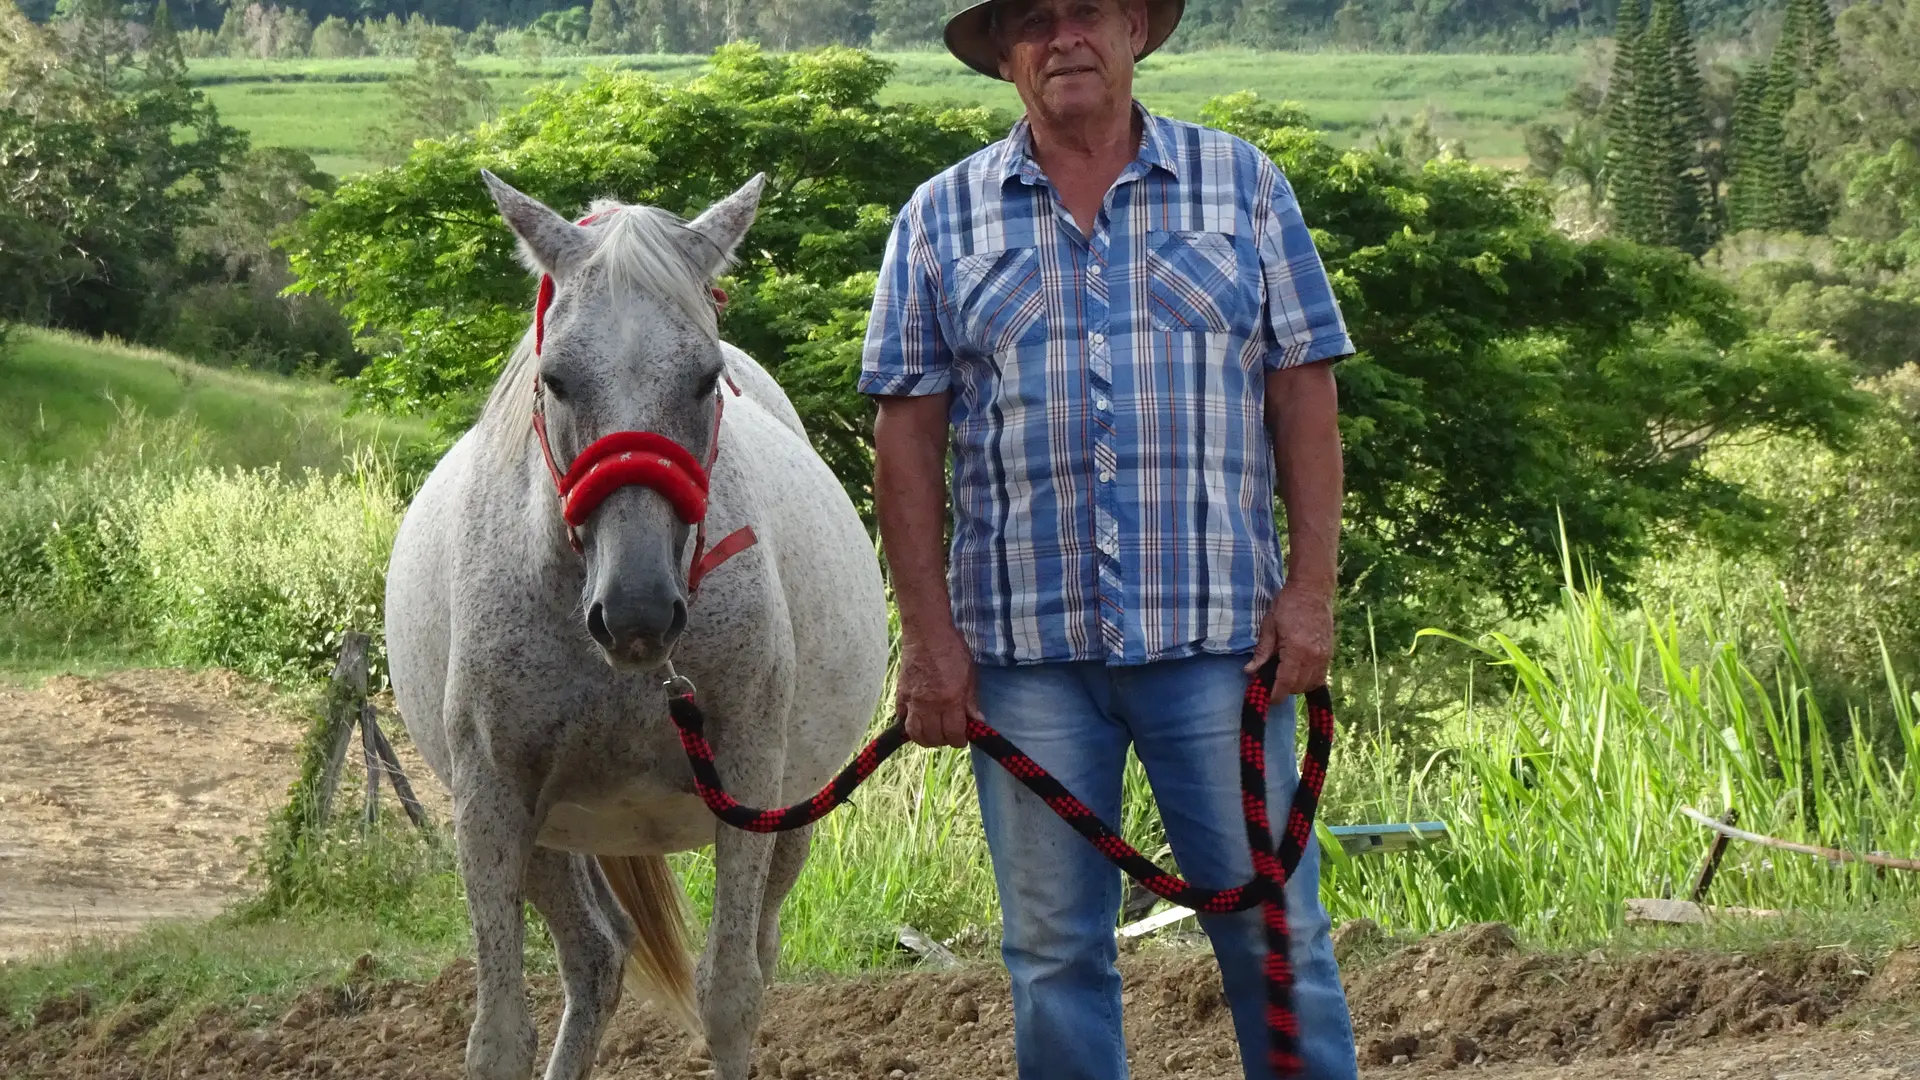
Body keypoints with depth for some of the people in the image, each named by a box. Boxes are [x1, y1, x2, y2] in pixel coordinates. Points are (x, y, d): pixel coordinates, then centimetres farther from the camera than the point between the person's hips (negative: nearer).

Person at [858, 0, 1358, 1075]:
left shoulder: (1242, 185, 6)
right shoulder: (942, 219, 6)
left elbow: (1304, 395, 4)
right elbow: (908, 435, 4)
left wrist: (1311, 587, -5)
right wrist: (928, 632, -3)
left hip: (1216, 633, -1)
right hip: (1023, 649, 1)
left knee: (1273, 929, 1)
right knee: (1054, 951, 7)